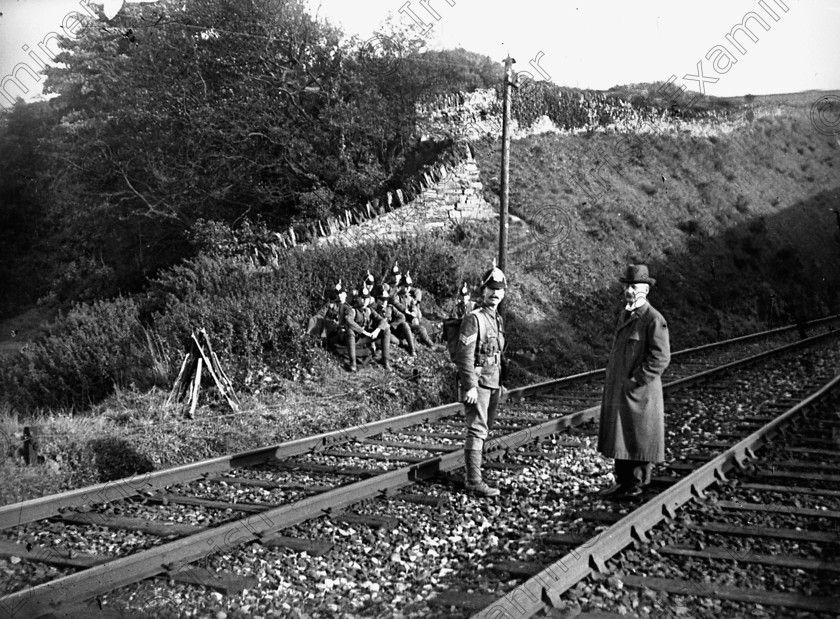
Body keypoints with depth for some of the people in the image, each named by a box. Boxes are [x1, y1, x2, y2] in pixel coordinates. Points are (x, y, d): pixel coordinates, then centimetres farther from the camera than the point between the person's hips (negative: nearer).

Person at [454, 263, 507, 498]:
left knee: (485, 429, 14)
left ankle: (474, 467, 24)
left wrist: (500, 382, 20)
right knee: (477, 430, -10)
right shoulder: (473, 319, -12)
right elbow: (464, 355, -18)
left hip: (492, 383, 9)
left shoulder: (498, 319, 15)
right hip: (477, 383, -9)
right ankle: (474, 480, -9)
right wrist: (470, 386, -23)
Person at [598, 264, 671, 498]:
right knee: (620, 438, 13)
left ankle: (636, 484, 12)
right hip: (617, 391, 8)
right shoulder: (624, 315, 13)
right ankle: (623, 481, 23)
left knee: (638, 440, 2)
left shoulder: (654, 320, -13)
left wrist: (634, 381, -17)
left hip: (639, 392, -8)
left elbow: (660, 358, -17)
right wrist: (612, 383, 14)